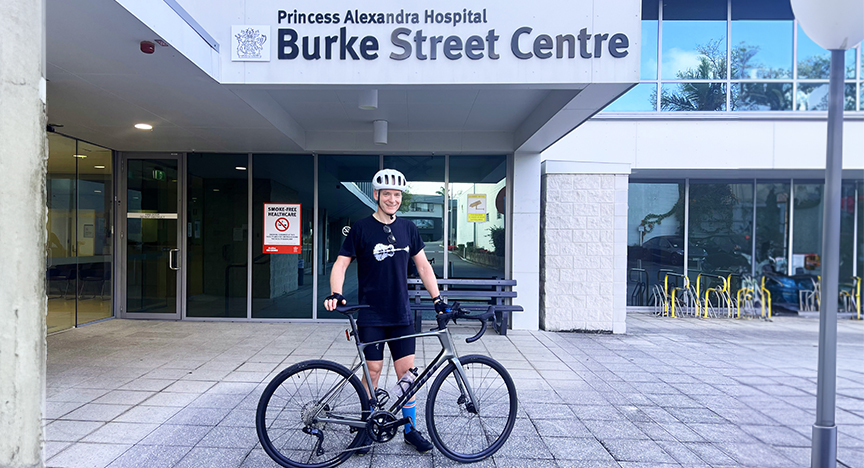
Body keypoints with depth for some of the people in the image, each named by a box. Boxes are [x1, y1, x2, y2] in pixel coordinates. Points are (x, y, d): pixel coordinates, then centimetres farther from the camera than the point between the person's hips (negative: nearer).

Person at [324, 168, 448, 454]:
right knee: (373, 371, 4)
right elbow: (341, 263, -4)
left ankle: (410, 429, 22)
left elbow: (422, 265, 11)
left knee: (407, 371, 6)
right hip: (371, 316, -3)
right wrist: (335, 294, -20)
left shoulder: (408, 228, 7)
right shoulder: (361, 228, -3)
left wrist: (437, 298, 4)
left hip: (401, 315, 3)